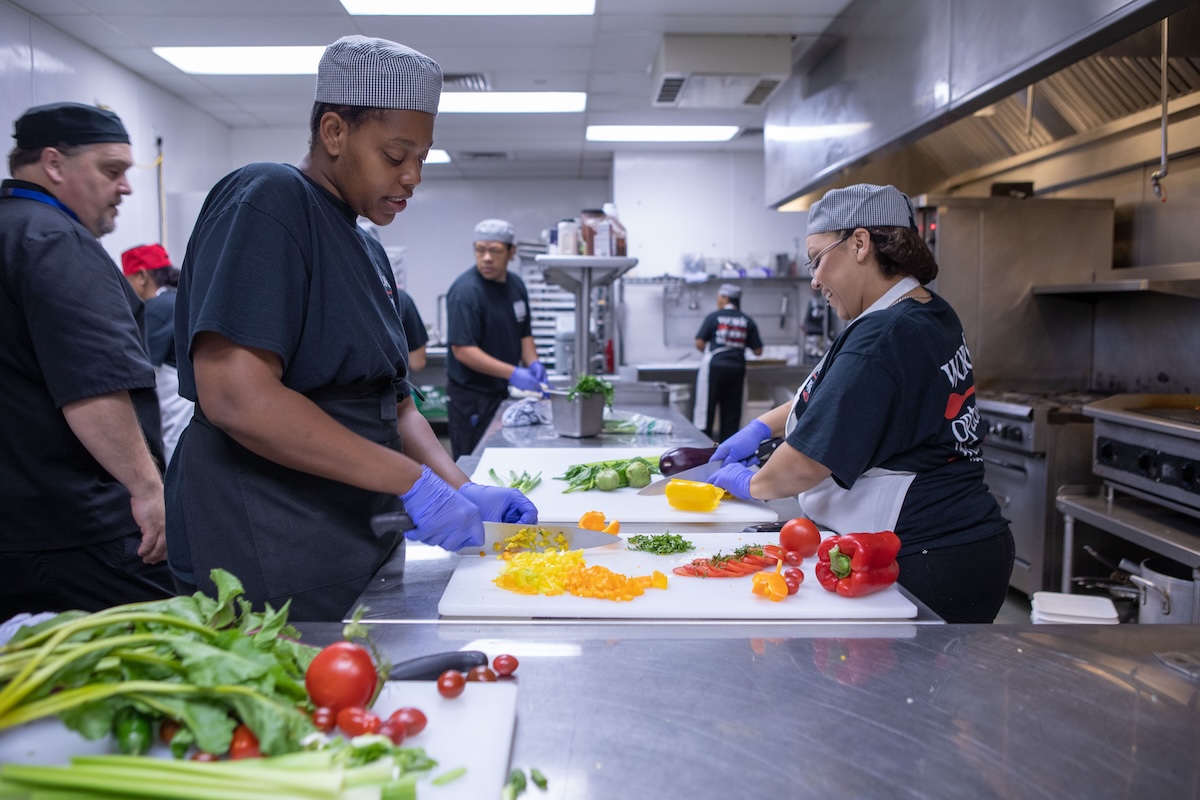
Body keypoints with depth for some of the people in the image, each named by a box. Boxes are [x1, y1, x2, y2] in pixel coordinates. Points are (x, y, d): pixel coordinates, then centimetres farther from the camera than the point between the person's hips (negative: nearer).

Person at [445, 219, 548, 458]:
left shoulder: (516, 285, 7)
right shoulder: (466, 291, -17)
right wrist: (513, 373, -28)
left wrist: (533, 363, -4)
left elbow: (524, 333, 17)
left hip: (503, 392, 7)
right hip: (471, 396, -7)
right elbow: (462, 349, -23)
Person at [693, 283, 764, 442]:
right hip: (737, 368, 3)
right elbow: (758, 351, 4)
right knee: (732, 411, 9)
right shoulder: (747, 322, 6)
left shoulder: (713, 317, -2)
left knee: (706, 409, 2)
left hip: (715, 366, -3)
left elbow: (699, 343, -5)